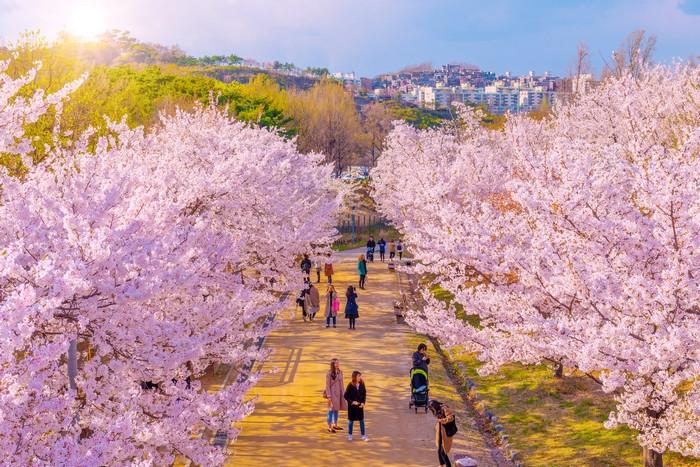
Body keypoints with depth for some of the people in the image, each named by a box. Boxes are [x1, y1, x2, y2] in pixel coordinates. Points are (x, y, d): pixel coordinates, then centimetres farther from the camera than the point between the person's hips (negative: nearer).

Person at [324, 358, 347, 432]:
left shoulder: (340, 372, 6)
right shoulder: (329, 373, -13)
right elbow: (328, 385, -12)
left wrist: (343, 393, 12)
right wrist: (328, 396, -14)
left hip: (339, 393, 6)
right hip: (332, 393, -6)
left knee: (337, 409, 15)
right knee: (331, 410, -1)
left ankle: (335, 425, 28)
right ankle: (330, 427, 7)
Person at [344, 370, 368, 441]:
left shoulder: (362, 384, -4)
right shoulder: (350, 386, -15)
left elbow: (364, 394, 6)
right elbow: (346, 396, -10)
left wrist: (363, 402, -5)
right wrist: (352, 402, -18)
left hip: (360, 405, 3)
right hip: (352, 406, -3)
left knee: (361, 420, 5)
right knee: (351, 420, 9)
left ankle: (363, 435, 13)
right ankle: (350, 435, 23)